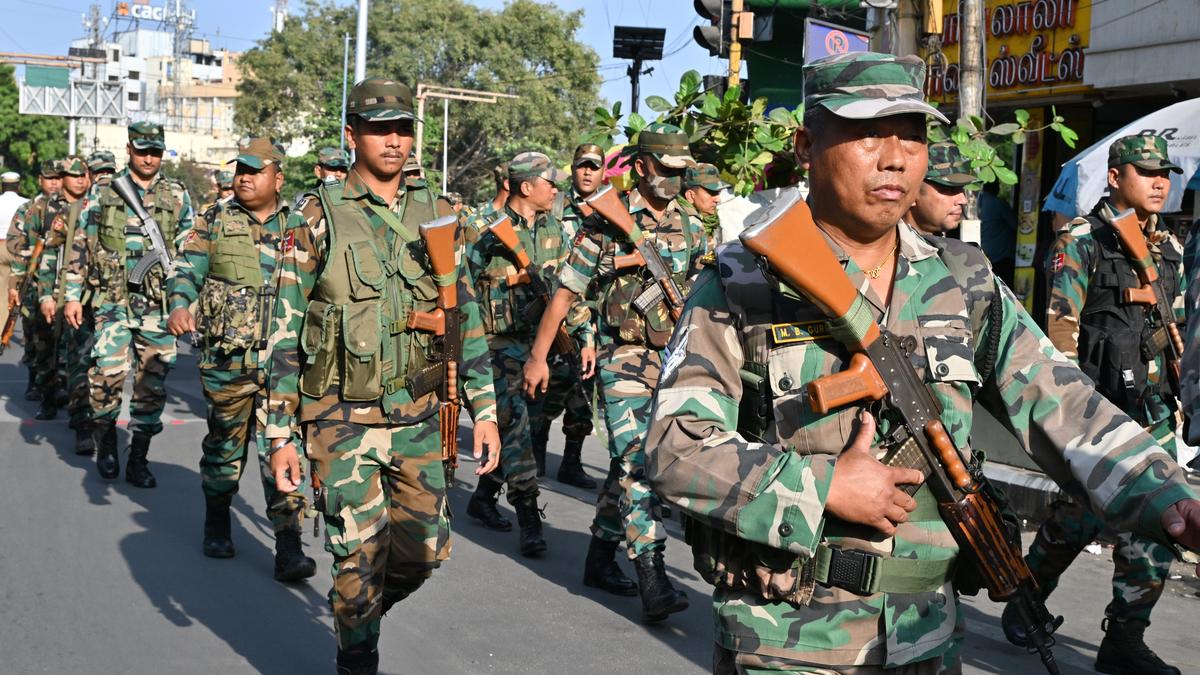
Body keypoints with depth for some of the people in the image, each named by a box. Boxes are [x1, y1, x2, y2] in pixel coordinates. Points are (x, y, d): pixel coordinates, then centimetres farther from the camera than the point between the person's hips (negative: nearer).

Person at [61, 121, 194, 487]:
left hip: (158, 302, 1)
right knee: (108, 372, -13)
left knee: (152, 381, 1)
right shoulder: (103, 195, 7)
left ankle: (138, 458, 12)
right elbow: (81, 247, 8)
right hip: (112, 300, -1)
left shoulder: (177, 196, 8)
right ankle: (105, 437, 13)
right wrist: (72, 296, 2)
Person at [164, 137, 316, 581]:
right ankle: (216, 523, 34)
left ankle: (288, 546, -8)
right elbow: (187, 270, 1)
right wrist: (179, 307, -18)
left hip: (283, 357, 0)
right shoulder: (216, 221, 5)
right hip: (226, 356, 1)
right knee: (225, 442, 13)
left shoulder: (298, 225, 8)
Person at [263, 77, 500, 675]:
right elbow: (286, 330, -4)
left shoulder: (435, 217, 7)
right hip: (342, 419, -4)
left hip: (418, 417, 4)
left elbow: (467, 319, 11)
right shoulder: (319, 217, -4)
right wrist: (279, 434, -6)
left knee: (424, 551, 9)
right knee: (360, 558, 0)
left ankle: (358, 614, 38)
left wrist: (485, 409, 6)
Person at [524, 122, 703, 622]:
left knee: (630, 462, 14)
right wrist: (538, 356, -3)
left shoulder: (689, 230, 11)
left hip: (673, 361, 6)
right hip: (624, 359, -6)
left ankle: (600, 555, 28)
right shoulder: (608, 224, -4)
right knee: (637, 463, -14)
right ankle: (653, 580, -18)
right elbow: (565, 292, -2)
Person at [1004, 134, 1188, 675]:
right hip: (1096, 408, -6)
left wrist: (1174, 397, 17)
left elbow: (1175, 325, 21)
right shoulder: (1081, 241, -6)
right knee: (1080, 517, 0)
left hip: (1153, 409, 6)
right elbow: (1062, 329, -11)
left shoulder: (1168, 248, 15)